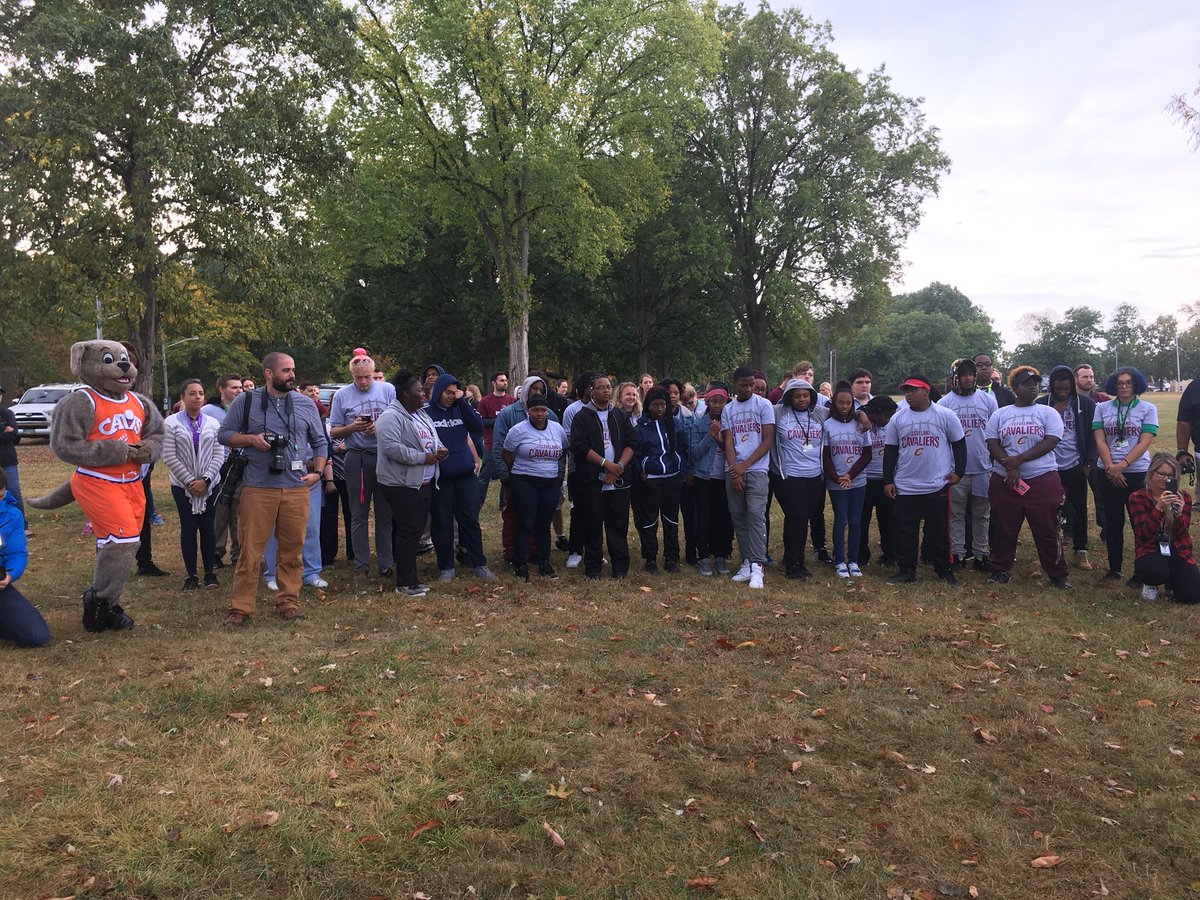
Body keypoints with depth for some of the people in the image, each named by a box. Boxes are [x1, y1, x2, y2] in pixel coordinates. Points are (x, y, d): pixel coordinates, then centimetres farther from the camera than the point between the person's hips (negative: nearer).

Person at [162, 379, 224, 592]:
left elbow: (219, 455, 0)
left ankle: (210, 572, 12)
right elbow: (169, 457, -7)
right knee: (188, 528, 3)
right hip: (182, 484, -1)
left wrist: (205, 480, -11)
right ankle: (191, 575, 11)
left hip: (209, 484, 1)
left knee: (208, 527, 4)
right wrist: (190, 481, -11)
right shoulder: (171, 423, -3)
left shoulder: (213, 423, 4)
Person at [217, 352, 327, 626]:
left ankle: (288, 601, 19)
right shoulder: (246, 401, 4)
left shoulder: (306, 405, 10)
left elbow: (320, 442, 16)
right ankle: (240, 608, 8)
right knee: (250, 550, -1)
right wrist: (251, 439, -10)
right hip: (257, 488, -2)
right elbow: (224, 434, 7)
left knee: (292, 549, 7)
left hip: (297, 488, 2)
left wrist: (317, 472, 2)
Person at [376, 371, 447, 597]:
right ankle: (404, 583, 0)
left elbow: (433, 440, 25)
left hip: (425, 483, 9)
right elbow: (391, 447, -25)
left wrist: (440, 450, 2)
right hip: (403, 484, -9)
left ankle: (410, 576, 21)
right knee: (409, 531, -8)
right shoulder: (391, 417, -13)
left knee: (416, 530, 12)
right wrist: (422, 457, -20)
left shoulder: (422, 415, 16)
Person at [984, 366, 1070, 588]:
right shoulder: (1000, 414, 9)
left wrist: (1018, 459, -15)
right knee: (1003, 529, 8)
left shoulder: (1048, 413, 4)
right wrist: (1009, 467, -14)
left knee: (1047, 530, 1)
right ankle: (1001, 570, 21)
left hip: (1042, 479, -2)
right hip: (1005, 480, 2)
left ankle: (1057, 574, 13)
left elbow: (1051, 442, -8)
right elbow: (992, 444, 1)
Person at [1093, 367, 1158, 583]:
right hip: (1108, 473, 2)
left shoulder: (1148, 409, 0)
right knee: (1113, 523, 8)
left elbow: (1144, 443, -8)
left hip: (1138, 472, -2)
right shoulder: (1102, 408, 5)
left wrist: (1122, 465, -17)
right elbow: (1100, 440, -1)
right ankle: (1114, 568, 19)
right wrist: (1111, 467, -12)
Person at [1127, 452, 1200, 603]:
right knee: (1158, 572, -37)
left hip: (1178, 552, 3)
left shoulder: (1183, 497, 3)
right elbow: (1143, 535, -16)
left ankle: (1171, 582, 22)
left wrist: (1178, 513, -23)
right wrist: (1159, 508, -29)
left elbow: (1182, 535, -3)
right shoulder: (1138, 498, -5)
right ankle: (1151, 584, 2)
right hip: (1149, 551, -3)